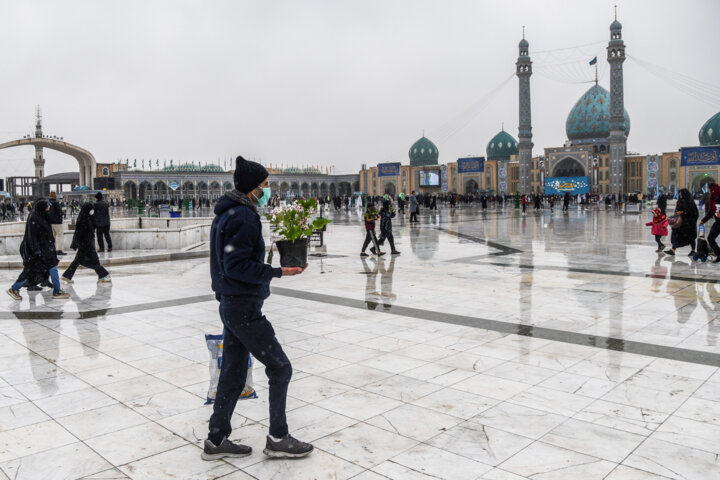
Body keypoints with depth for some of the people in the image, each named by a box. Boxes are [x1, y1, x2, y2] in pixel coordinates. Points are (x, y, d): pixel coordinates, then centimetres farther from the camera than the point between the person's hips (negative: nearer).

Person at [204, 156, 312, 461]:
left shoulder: (226, 214, 14)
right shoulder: (245, 217, -18)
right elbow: (237, 265, -24)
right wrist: (277, 272, -24)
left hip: (231, 306, 10)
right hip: (245, 308, -10)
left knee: (233, 374, 16)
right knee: (280, 368, 2)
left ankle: (216, 441, 26)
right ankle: (277, 439, 13)